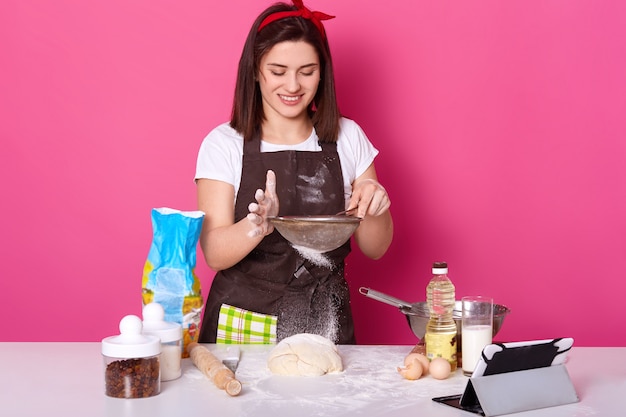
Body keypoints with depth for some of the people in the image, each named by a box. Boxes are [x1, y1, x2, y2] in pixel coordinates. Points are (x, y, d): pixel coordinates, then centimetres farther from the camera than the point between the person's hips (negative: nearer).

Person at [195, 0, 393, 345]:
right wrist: (258, 225, -27)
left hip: (325, 326, 2)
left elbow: (375, 248, 8)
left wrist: (374, 209, -12)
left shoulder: (348, 139, 5)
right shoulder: (224, 144, -1)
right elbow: (214, 254, -8)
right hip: (242, 326, -1)